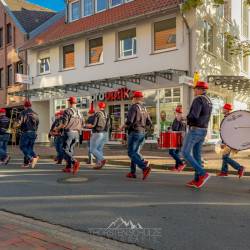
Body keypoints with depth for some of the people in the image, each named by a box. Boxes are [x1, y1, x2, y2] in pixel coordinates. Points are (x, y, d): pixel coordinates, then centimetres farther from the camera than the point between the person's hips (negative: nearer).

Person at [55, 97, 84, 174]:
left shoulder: (67, 111, -8)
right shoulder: (79, 112, 12)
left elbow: (63, 123, -13)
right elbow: (82, 124, 13)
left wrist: (57, 128, 5)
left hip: (68, 132, -6)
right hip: (76, 133, 6)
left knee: (65, 150, -2)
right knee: (71, 150, 13)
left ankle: (75, 162, -23)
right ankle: (68, 167, 14)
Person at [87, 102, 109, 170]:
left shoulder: (97, 114, -10)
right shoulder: (107, 115, 10)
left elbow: (93, 125, -15)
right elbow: (108, 126, 10)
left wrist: (88, 125, 6)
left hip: (97, 133, -7)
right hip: (104, 134, 7)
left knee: (93, 149, -2)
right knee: (99, 149, 10)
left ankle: (102, 160, -19)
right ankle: (98, 164, 4)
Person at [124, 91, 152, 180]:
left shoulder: (134, 107, -9)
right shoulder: (144, 109, 14)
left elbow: (129, 121, -19)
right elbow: (149, 124, 13)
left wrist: (123, 126, -1)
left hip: (134, 132, -8)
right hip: (142, 133, 8)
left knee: (131, 153, -6)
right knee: (135, 152, 13)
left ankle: (145, 167, -21)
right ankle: (132, 172, 13)